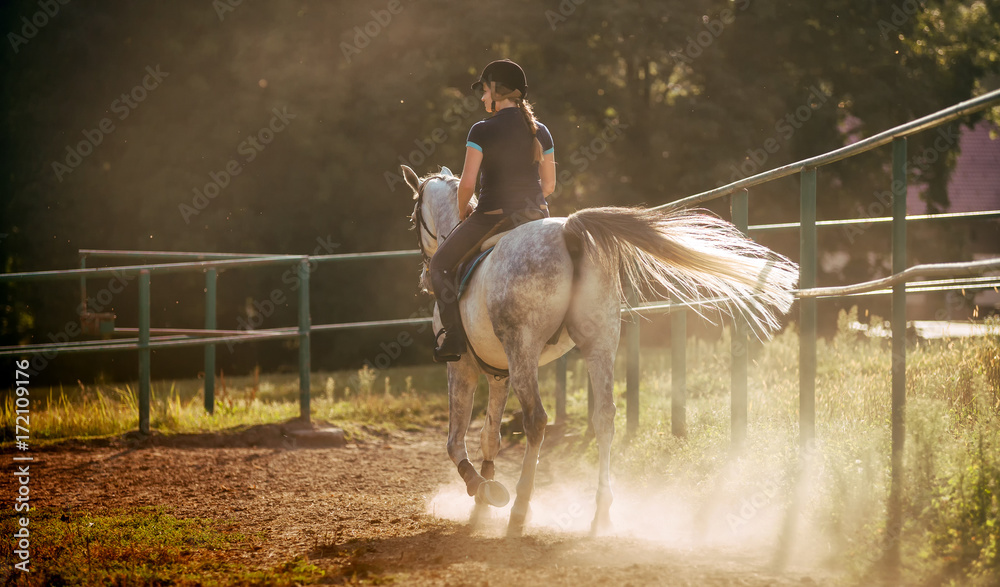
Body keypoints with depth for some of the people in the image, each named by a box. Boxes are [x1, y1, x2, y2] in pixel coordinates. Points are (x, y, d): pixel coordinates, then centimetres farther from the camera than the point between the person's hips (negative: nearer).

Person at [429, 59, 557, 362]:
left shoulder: (482, 130, -10)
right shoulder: (540, 132, 5)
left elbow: (468, 182, -12)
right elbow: (549, 184, 9)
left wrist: (463, 211, 7)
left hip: (491, 218, -5)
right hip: (536, 216, 5)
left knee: (440, 265, 15)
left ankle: (453, 336, 2)